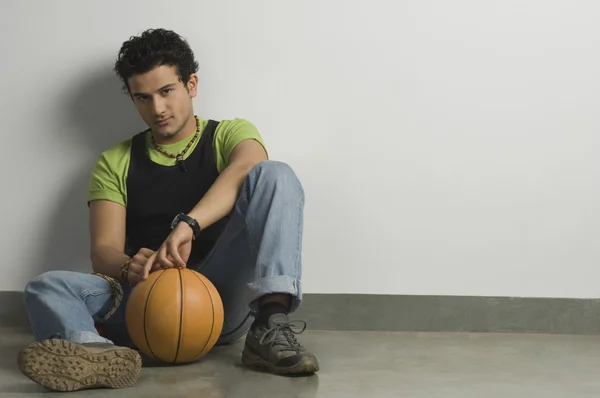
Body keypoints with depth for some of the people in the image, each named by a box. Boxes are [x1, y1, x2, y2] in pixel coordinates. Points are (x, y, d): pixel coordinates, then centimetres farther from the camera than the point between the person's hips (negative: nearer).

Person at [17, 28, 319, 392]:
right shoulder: (115, 163, 17)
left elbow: (247, 168, -15)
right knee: (47, 287, -23)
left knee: (275, 176, -20)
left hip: (224, 296, -1)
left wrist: (187, 225, -33)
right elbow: (104, 250, 5)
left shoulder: (230, 134, 11)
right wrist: (129, 269, -22)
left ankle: (271, 326, -36)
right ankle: (100, 354, -56)